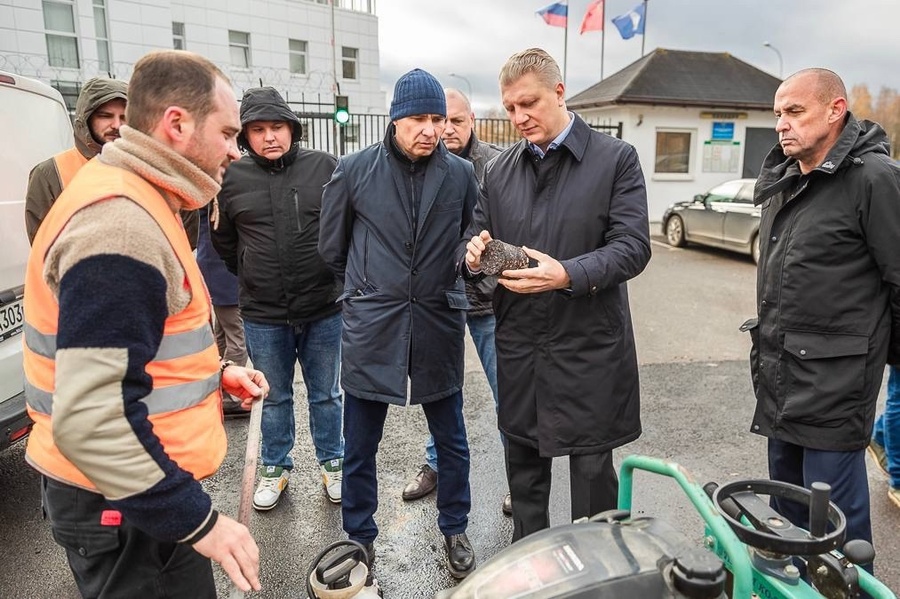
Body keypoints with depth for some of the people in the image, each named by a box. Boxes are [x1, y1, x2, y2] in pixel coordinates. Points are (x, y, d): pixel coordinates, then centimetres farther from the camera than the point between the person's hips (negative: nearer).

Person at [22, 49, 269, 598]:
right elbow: (90, 418, -30)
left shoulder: (136, 204, 9)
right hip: (121, 508, -9)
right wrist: (197, 520, -24)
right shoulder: (119, 224, -25)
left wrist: (214, 373, 9)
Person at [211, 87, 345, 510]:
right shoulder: (232, 178, -2)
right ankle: (275, 467, 37)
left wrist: (337, 271, 8)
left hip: (323, 309, -1)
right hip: (262, 315, 1)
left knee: (326, 394, 15)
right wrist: (251, 277, 13)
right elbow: (223, 241, 13)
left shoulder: (324, 166, -6)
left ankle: (332, 462, 36)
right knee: (274, 398, 17)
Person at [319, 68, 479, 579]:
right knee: (360, 446, 11)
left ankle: (455, 530, 37)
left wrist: (443, 284, 9)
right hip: (371, 326, -1)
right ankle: (359, 539, 33)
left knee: (452, 440, 14)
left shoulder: (462, 175, 0)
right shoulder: (354, 169, -3)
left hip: (439, 326, 1)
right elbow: (332, 247, 7)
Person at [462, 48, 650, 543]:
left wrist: (568, 275, -28)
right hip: (518, 348, 4)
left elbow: (633, 247, -12)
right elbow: (476, 238, 11)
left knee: (592, 472, 9)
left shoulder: (616, 159, -4)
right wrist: (473, 256, -13)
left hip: (589, 348, -4)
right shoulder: (499, 170, 9)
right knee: (523, 470, 18)